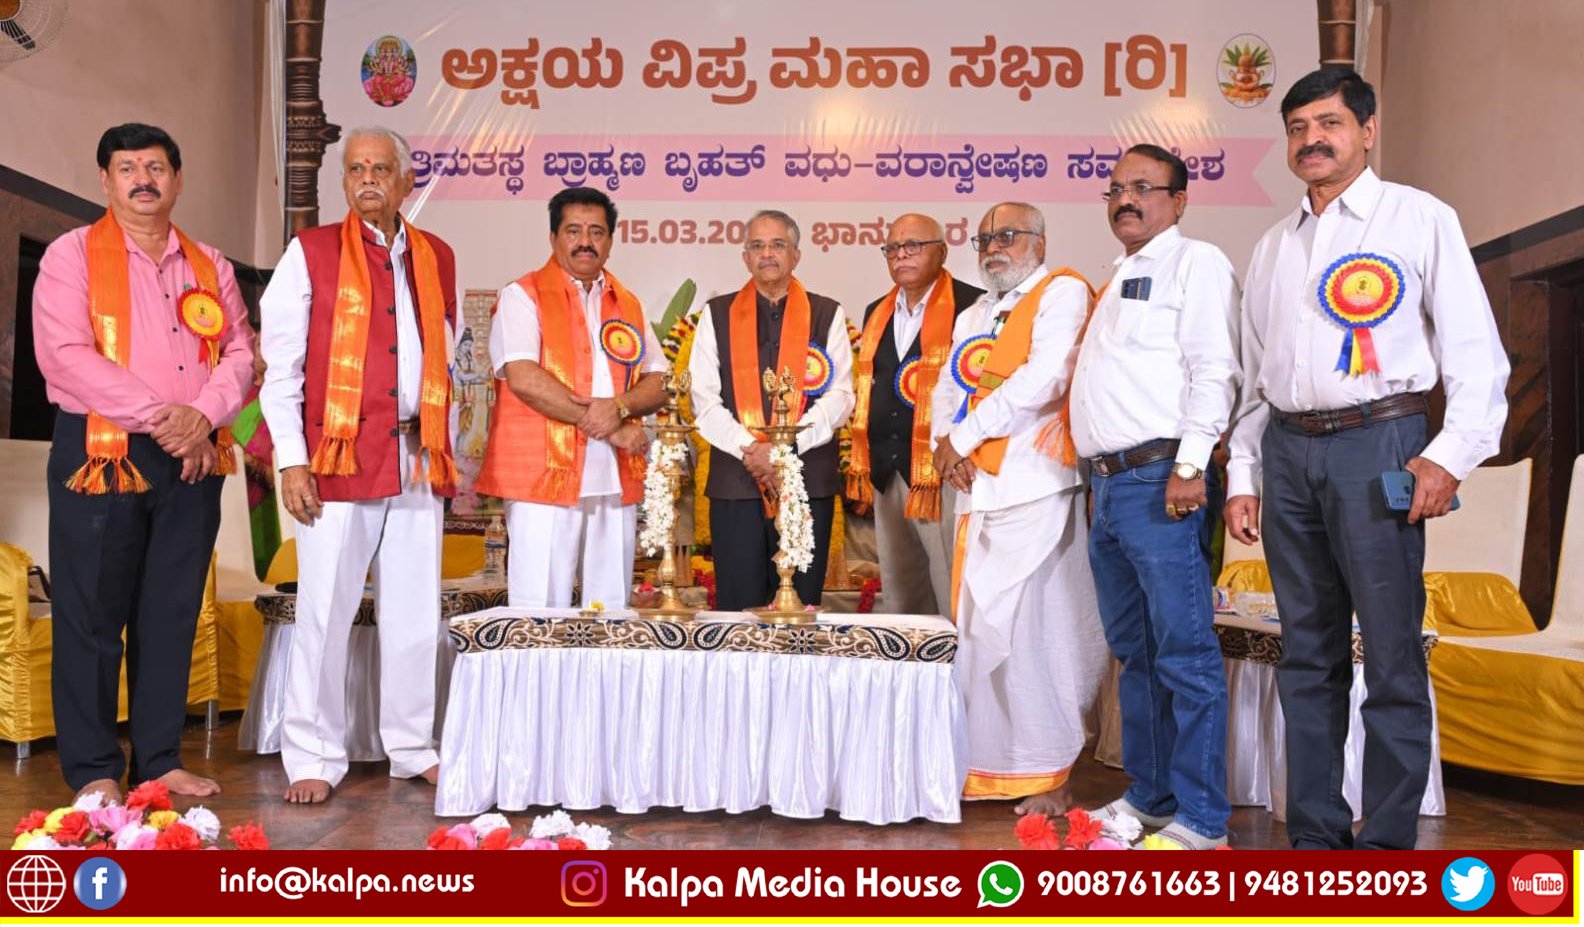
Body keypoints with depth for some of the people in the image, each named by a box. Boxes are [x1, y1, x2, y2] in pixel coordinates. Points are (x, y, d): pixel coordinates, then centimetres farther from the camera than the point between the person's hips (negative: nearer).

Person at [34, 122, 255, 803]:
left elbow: (239, 350, 7)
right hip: (101, 456, -4)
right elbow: (66, 355, -11)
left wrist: (202, 416, -11)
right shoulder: (72, 254, 1)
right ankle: (93, 771, 11)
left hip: (192, 460, 4)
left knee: (172, 614, 8)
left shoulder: (209, 265, 14)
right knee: (92, 617, 0)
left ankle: (159, 760, 18)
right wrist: (160, 417, -16)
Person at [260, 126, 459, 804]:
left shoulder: (438, 259, 14)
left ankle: (412, 746, 20)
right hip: (339, 457, -3)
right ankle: (314, 757, 12)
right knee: (325, 610, -1)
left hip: (419, 460, 4)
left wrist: (450, 453, 13)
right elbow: (280, 362, -1)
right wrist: (291, 460, -8)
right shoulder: (311, 252, 3)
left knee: (415, 611, 7)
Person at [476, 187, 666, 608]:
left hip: (616, 479, 5)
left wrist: (619, 407, -11)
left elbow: (657, 384, 12)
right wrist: (605, 427, -11)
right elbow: (523, 378, -12)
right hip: (544, 476, -5)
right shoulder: (523, 295, 2)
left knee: (612, 609, 7)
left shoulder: (627, 304, 18)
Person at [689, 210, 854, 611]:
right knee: (738, 608, 2)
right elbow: (704, 398, 3)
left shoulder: (827, 314, 8)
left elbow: (839, 396, -1)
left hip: (808, 482, 0)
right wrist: (749, 450, -12)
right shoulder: (717, 314, 10)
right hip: (735, 482, 0)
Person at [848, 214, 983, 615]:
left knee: (955, 596, -5)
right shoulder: (877, 312, 17)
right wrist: (862, 462, 15)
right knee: (898, 597, 13)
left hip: (943, 473, -6)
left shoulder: (972, 306, -5)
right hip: (886, 473, 7)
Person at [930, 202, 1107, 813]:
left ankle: (1049, 776, 1)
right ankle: (988, 766, 17)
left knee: (1031, 631, -10)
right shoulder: (972, 317, 24)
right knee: (979, 630, 8)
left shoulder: (1063, 292, -1)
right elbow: (947, 392, 20)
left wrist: (966, 436, -9)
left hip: (1034, 491, -7)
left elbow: (1044, 379, -14)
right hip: (977, 493, 8)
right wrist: (945, 441, -2)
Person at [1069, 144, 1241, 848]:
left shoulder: (1196, 262, -1)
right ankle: (1149, 797, 23)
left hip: (1160, 481, -9)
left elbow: (1214, 369, -12)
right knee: (1135, 653, 13)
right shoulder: (1118, 280, 25)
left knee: (1185, 654, -6)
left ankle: (1200, 819, 0)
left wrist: (1190, 464, -20)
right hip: (1107, 485, 9)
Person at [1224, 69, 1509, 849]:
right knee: (1307, 656, 8)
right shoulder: (1273, 247, 18)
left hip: (1378, 442, -5)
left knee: (1391, 656, -4)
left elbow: (1474, 349, -1)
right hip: (1288, 450, 5)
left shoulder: (1420, 219, 4)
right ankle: (1315, 832, 18)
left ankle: (1387, 844, 7)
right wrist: (1243, 473, 13)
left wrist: (1450, 455, -11)